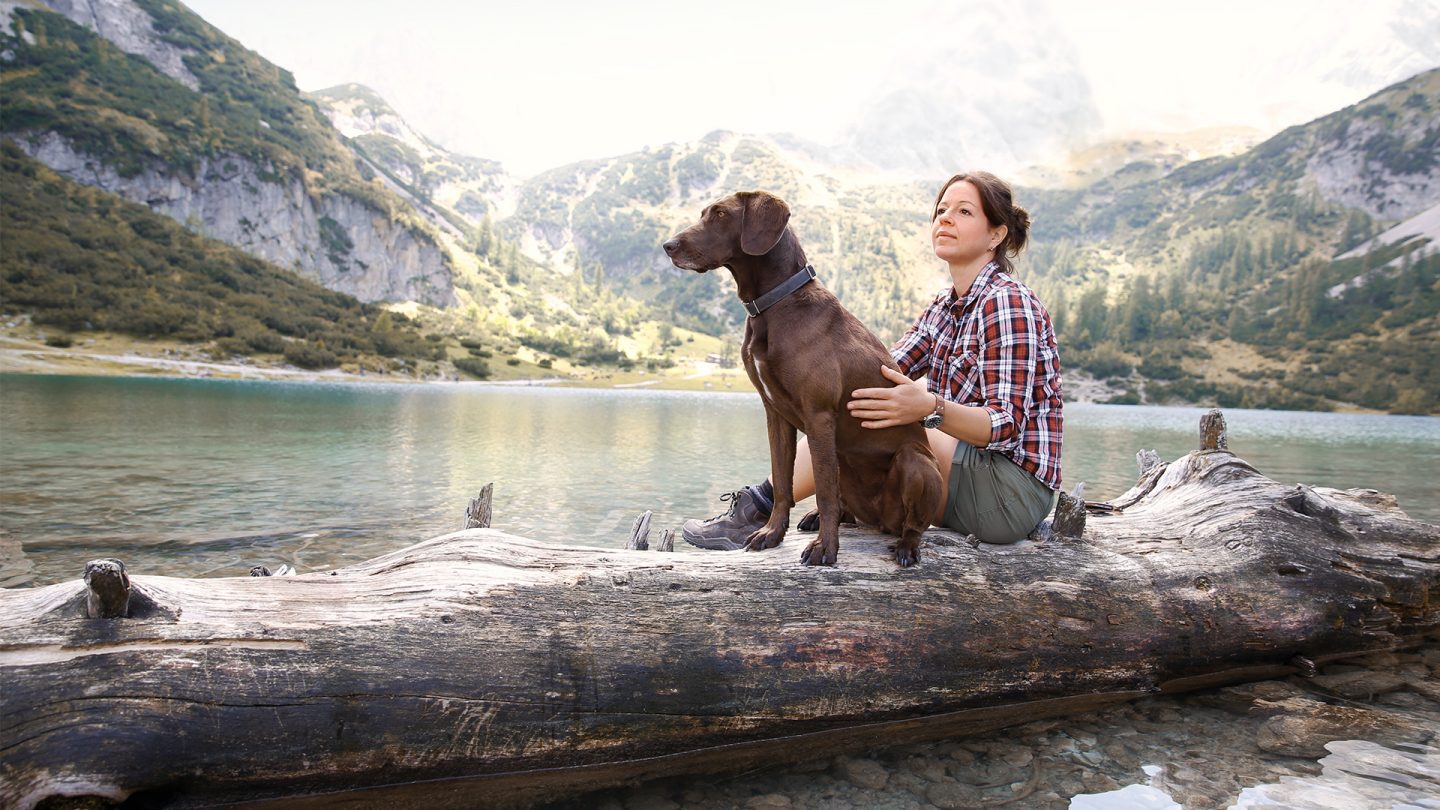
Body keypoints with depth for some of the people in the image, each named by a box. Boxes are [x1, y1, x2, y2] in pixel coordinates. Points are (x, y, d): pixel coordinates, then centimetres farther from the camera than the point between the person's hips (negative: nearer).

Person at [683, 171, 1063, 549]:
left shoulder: (1008, 301, -15)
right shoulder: (945, 305, 12)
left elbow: (1006, 426, -24)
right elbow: (883, 374, 0)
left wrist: (928, 408, -42)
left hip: (1014, 494, -9)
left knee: (865, 415, -19)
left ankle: (764, 505, -10)